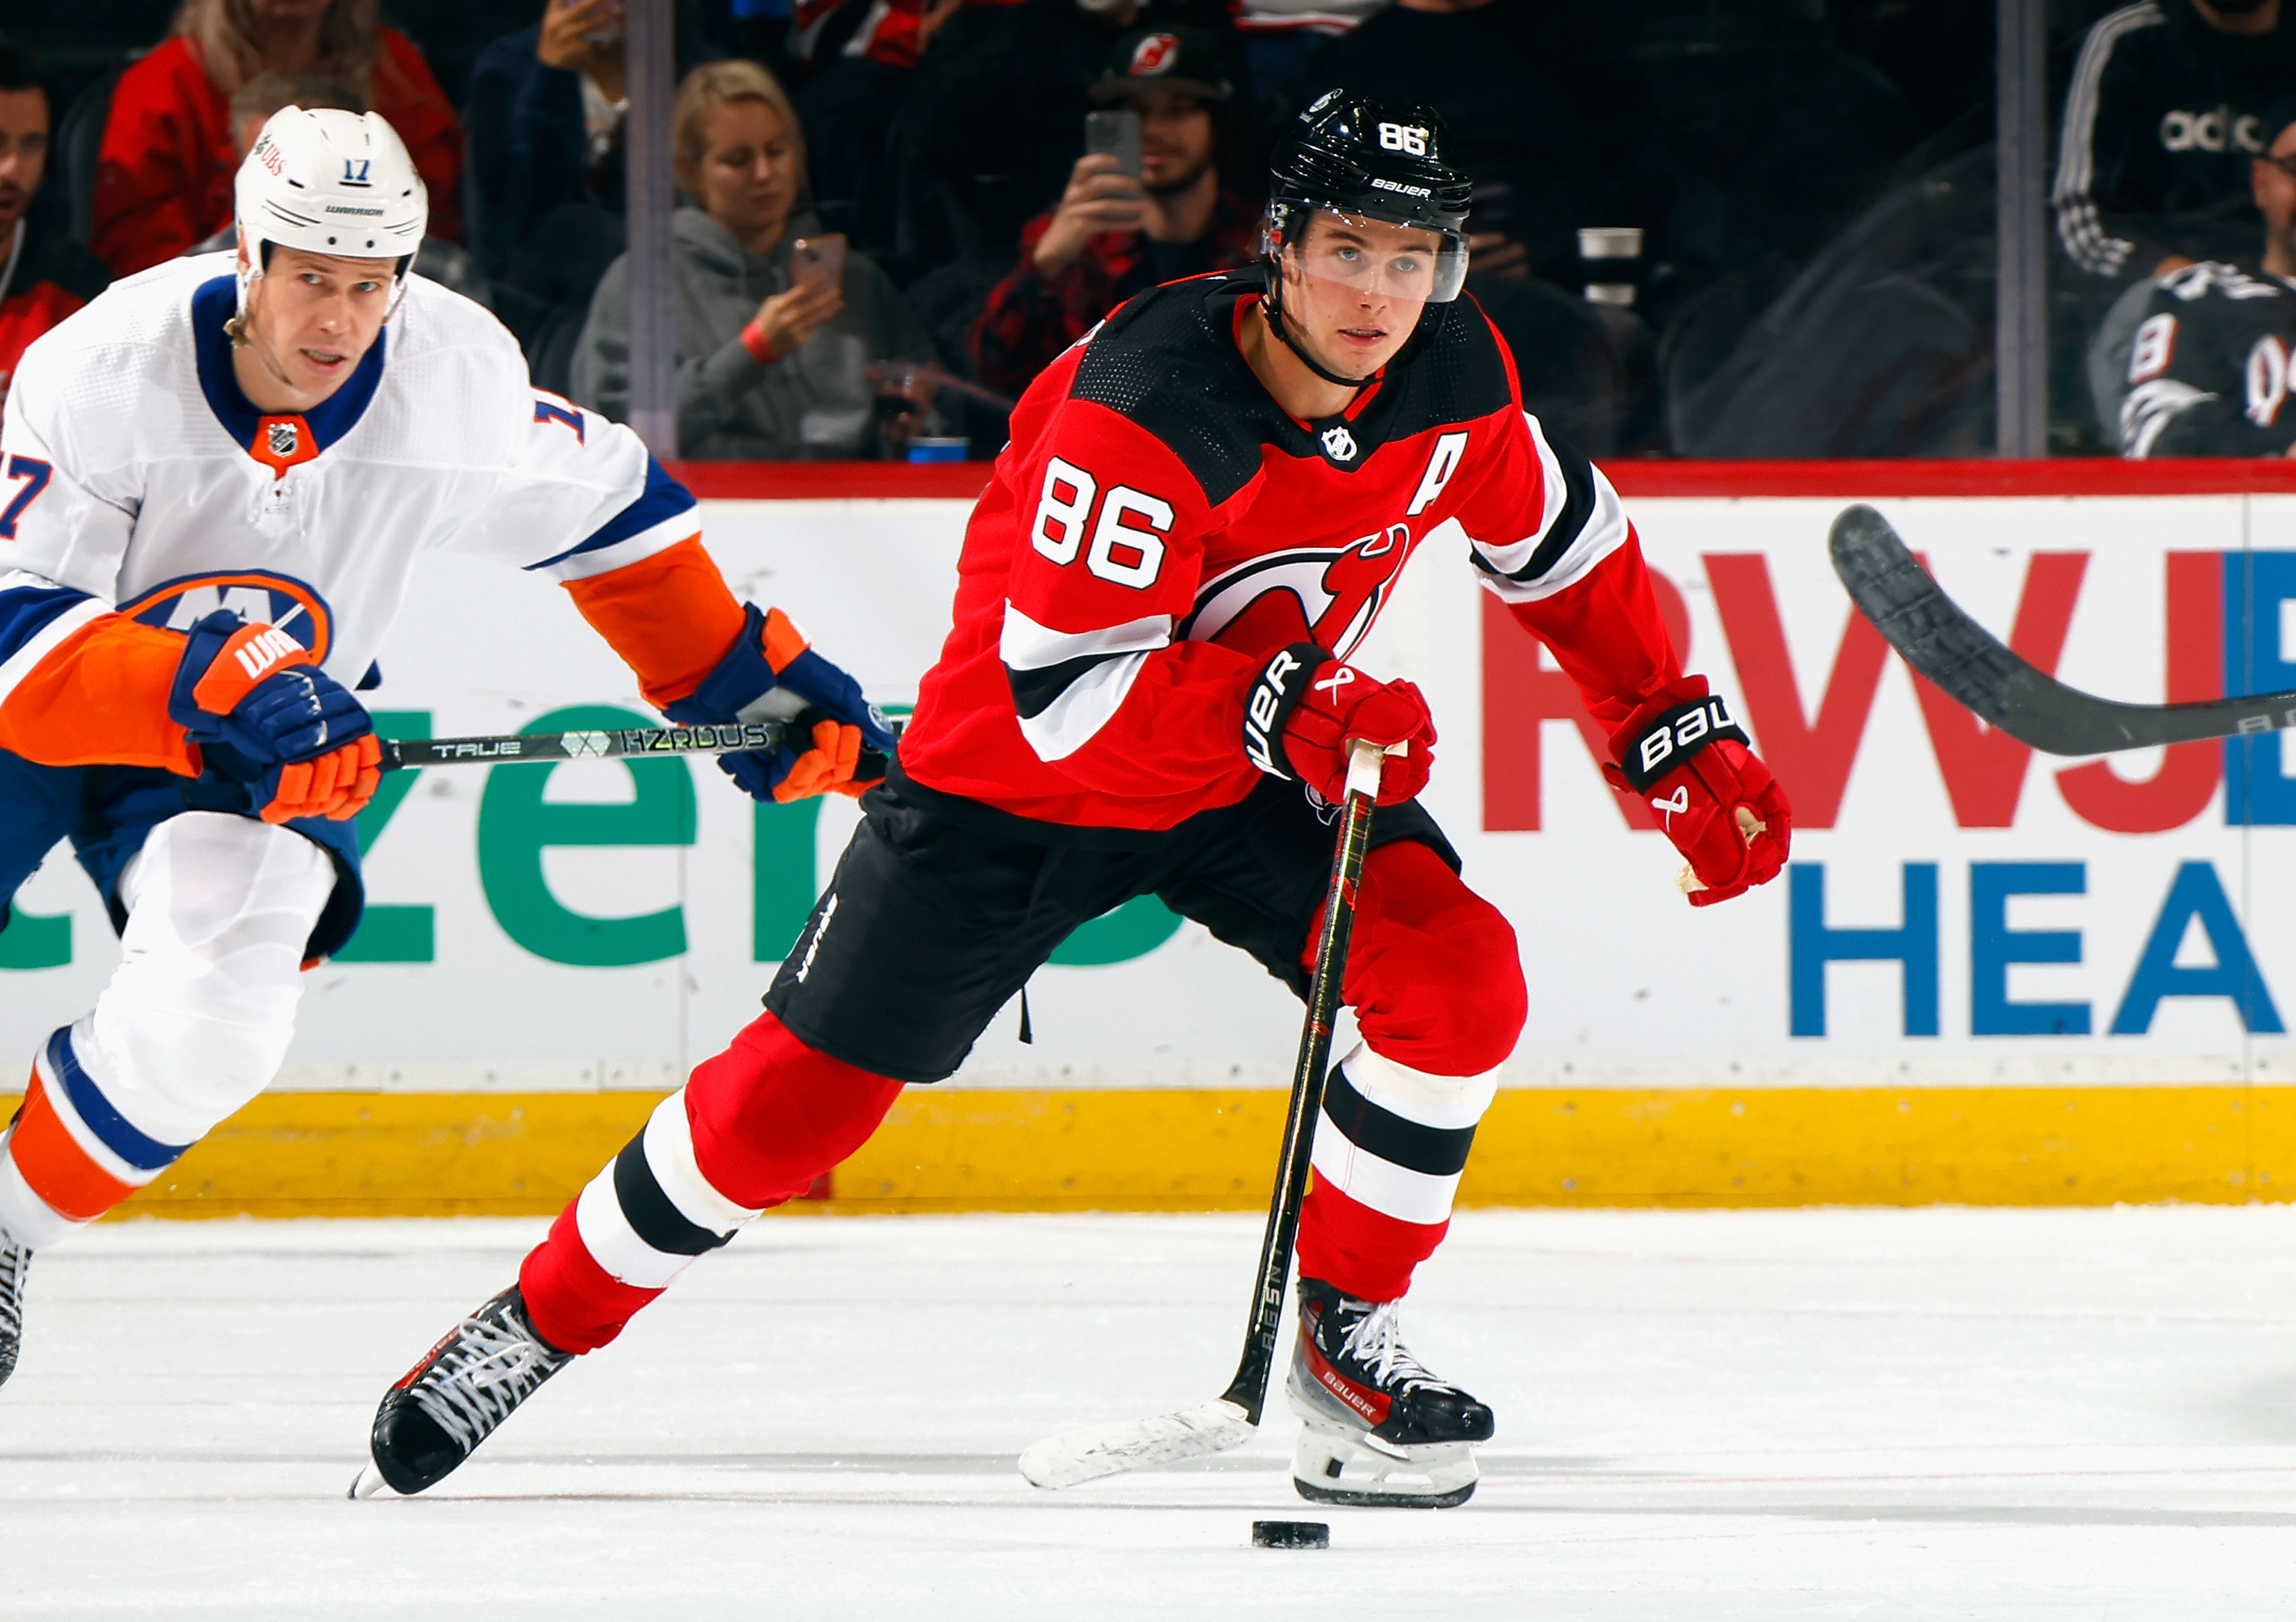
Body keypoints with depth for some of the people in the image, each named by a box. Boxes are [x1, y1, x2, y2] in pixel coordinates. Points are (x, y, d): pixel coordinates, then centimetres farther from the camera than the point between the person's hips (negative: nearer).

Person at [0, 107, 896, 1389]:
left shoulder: (461, 375, -18)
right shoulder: (106, 371, -28)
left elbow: (606, 512, 1)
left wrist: (750, 677, -2)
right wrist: (208, 686, -43)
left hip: (249, 751, 2)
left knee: (217, 1012, -24)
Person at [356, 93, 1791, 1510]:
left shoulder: (1456, 378, -14)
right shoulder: (1142, 407, -33)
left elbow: (1559, 540, 7)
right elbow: (1063, 694, -34)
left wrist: (1682, 741, 5)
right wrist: (1280, 709, -43)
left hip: (1279, 760, 5)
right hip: (1020, 771, -5)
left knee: (1458, 980, -18)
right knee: (802, 1092, -3)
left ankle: (1347, 1328, -1)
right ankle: (542, 1320, 16)